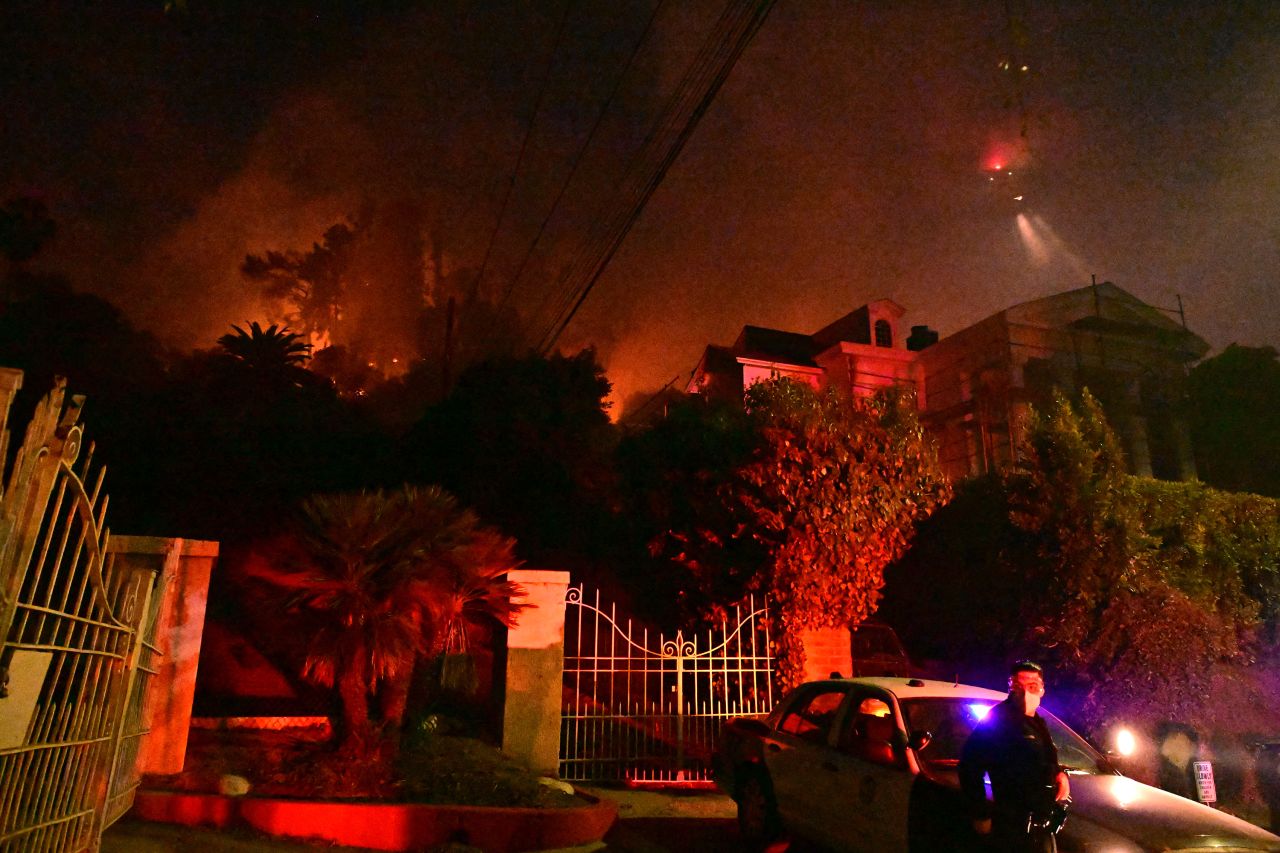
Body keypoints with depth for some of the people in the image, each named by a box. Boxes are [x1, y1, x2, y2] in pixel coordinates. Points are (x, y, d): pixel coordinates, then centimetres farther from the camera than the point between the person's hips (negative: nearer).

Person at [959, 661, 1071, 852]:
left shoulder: (1037, 723, 10)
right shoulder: (998, 720, -18)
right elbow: (970, 767, -21)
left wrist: (1060, 773, 3)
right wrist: (980, 816, -19)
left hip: (1040, 826, 9)